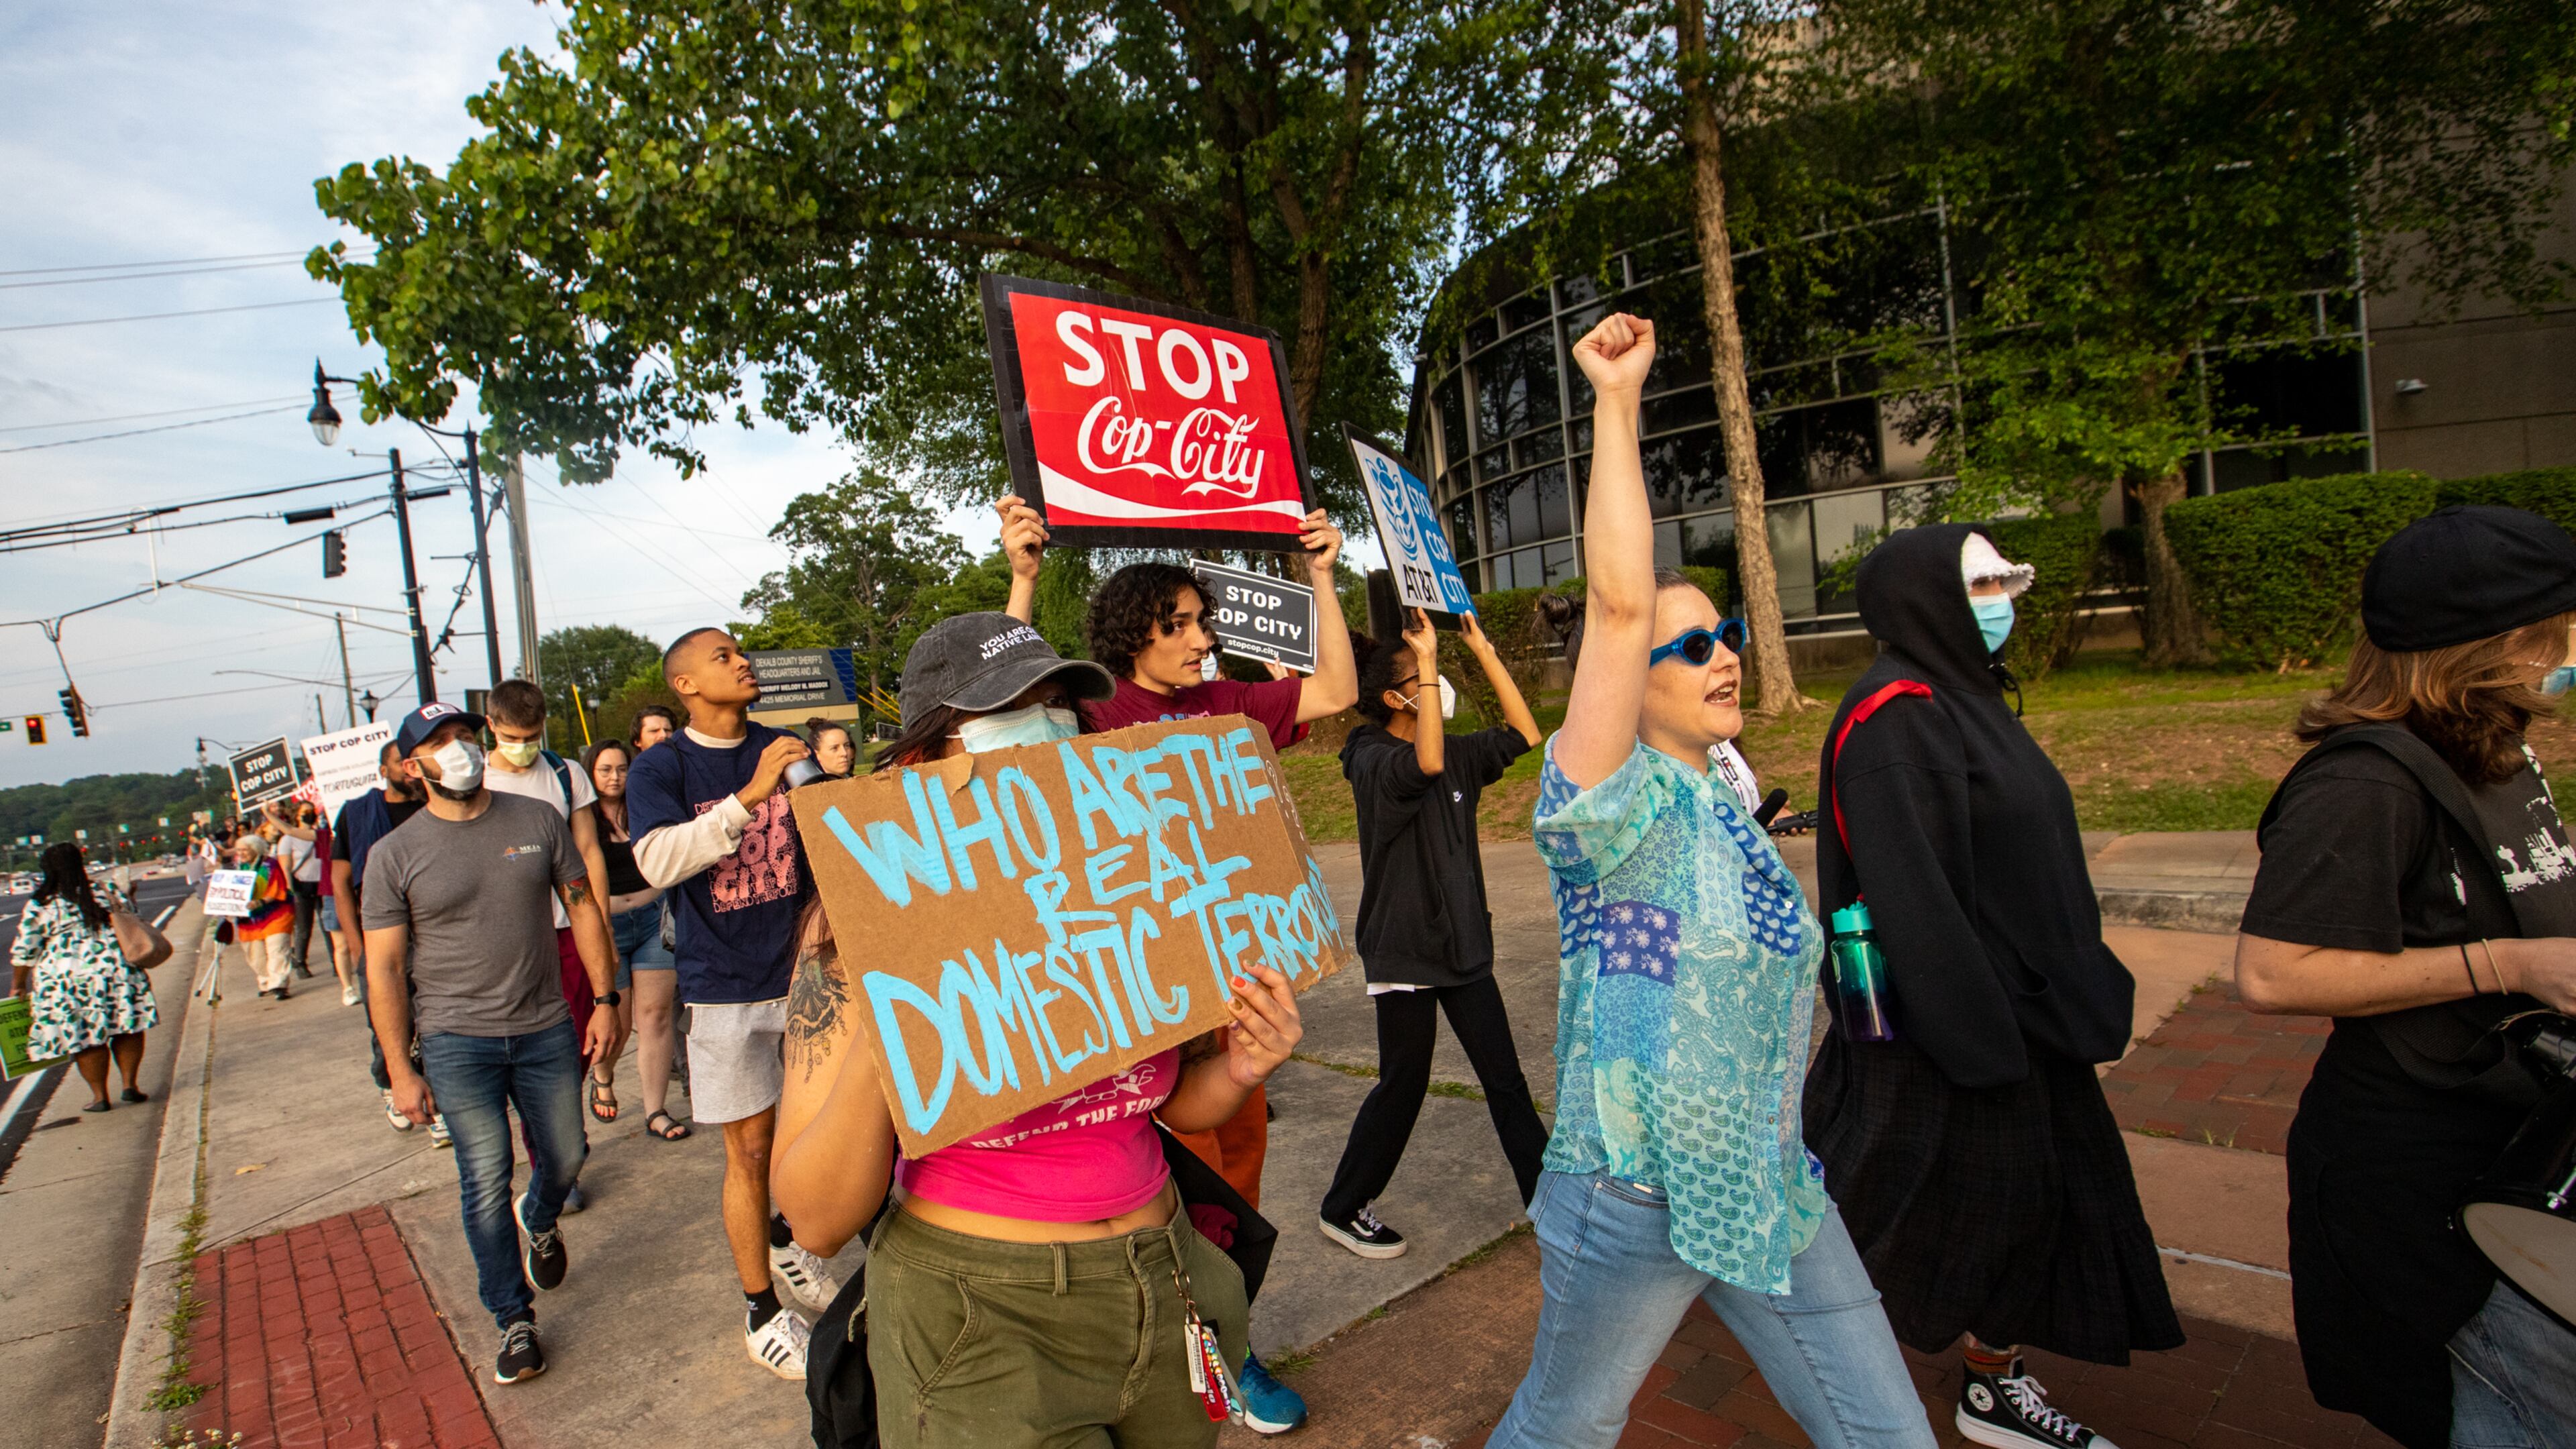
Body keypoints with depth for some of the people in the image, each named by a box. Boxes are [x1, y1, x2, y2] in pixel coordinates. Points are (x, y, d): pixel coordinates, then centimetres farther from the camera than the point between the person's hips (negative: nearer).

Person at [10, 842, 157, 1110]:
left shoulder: (38, 907, -3)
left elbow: (24, 952, 1)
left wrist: (17, 986, 11)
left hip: (67, 982, -2)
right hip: (115, 972, 2)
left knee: (85, 1038, 6)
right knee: (126, 1030, 10)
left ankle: (100, 1096, 10)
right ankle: (130, 1085, 9)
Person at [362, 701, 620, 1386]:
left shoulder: (538, 821, 0)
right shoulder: (394, 855, -4)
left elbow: (583, 909, 5)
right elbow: (384, 968, -3)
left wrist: (605, 1001, 1)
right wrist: (400, 1071, -5)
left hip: (546, 1027, 2)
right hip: (457, 1041, -2)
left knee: (565, 1156, 12)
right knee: (486, 1182, 1)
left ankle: (540, 1223, 47)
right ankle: (514, 1321, 18)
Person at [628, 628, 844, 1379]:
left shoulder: (783, 750, 3)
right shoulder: (659, 769, -9)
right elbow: (659, 862, -26)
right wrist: (750, 797, -35)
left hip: (803, 970, 4)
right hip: (725, 985, -4)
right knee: (750, 1149, 4)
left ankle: (783, 1239, 44)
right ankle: (761, 1311, 21)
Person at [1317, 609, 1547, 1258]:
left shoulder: (1458, 754, 7)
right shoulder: (1374, 761, -16)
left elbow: (1524, 734, 5)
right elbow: (1427, 762, -37)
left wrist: (1483, 649, 1)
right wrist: (1428, 660, -34)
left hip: (1464, 942, 7)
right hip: (1404, 950, -7)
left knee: (1505, 1077, 11)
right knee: (1403, 1084, 4)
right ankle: (1343, 1209, 21)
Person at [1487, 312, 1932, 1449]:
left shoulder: (1721, 804, 6)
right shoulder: (1610, 805, -18)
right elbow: (1620, 603, -33)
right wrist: (1617, 404, -29)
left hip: (1770, 1186, 7)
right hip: (1636, 1197, -7)